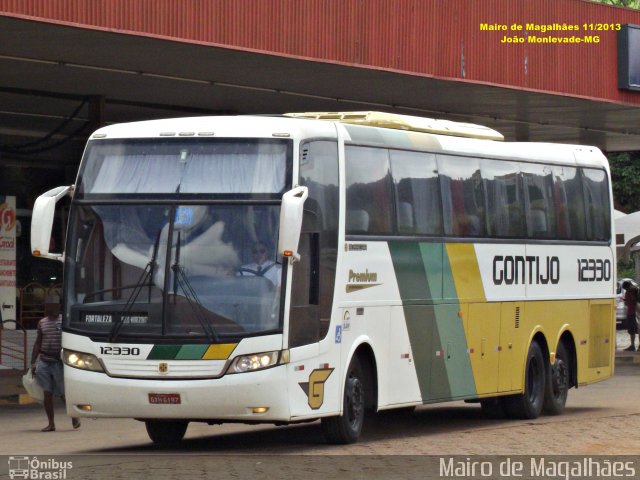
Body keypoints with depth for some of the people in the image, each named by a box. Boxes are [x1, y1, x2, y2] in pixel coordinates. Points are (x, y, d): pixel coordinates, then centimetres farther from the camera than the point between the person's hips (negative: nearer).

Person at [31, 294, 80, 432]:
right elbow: (38, 343, 15)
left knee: (64, 393, -1)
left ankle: (74, 417, 21)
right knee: (47, 393, 0)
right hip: (44, 362, 4)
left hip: (59, 362, -4)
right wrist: (33, 362, 10)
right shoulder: (42, 323, 12)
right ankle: (51, 423, 6)